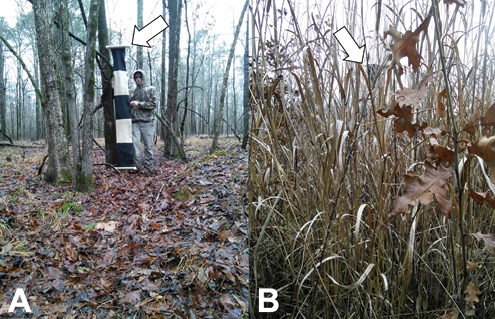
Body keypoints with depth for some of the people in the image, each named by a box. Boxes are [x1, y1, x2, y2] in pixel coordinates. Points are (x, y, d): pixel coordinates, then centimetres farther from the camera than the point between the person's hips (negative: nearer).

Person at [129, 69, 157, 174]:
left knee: (148, 146, -2)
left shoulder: (151, 90, 8)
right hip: (135, 123, 3)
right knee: (135, 144, -11)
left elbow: (153, 104, -3)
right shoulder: (131, 92, 19)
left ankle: (148, 167, 5)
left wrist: (139, 103, -11)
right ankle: (137, 165, -7)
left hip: (147, 122, -2)